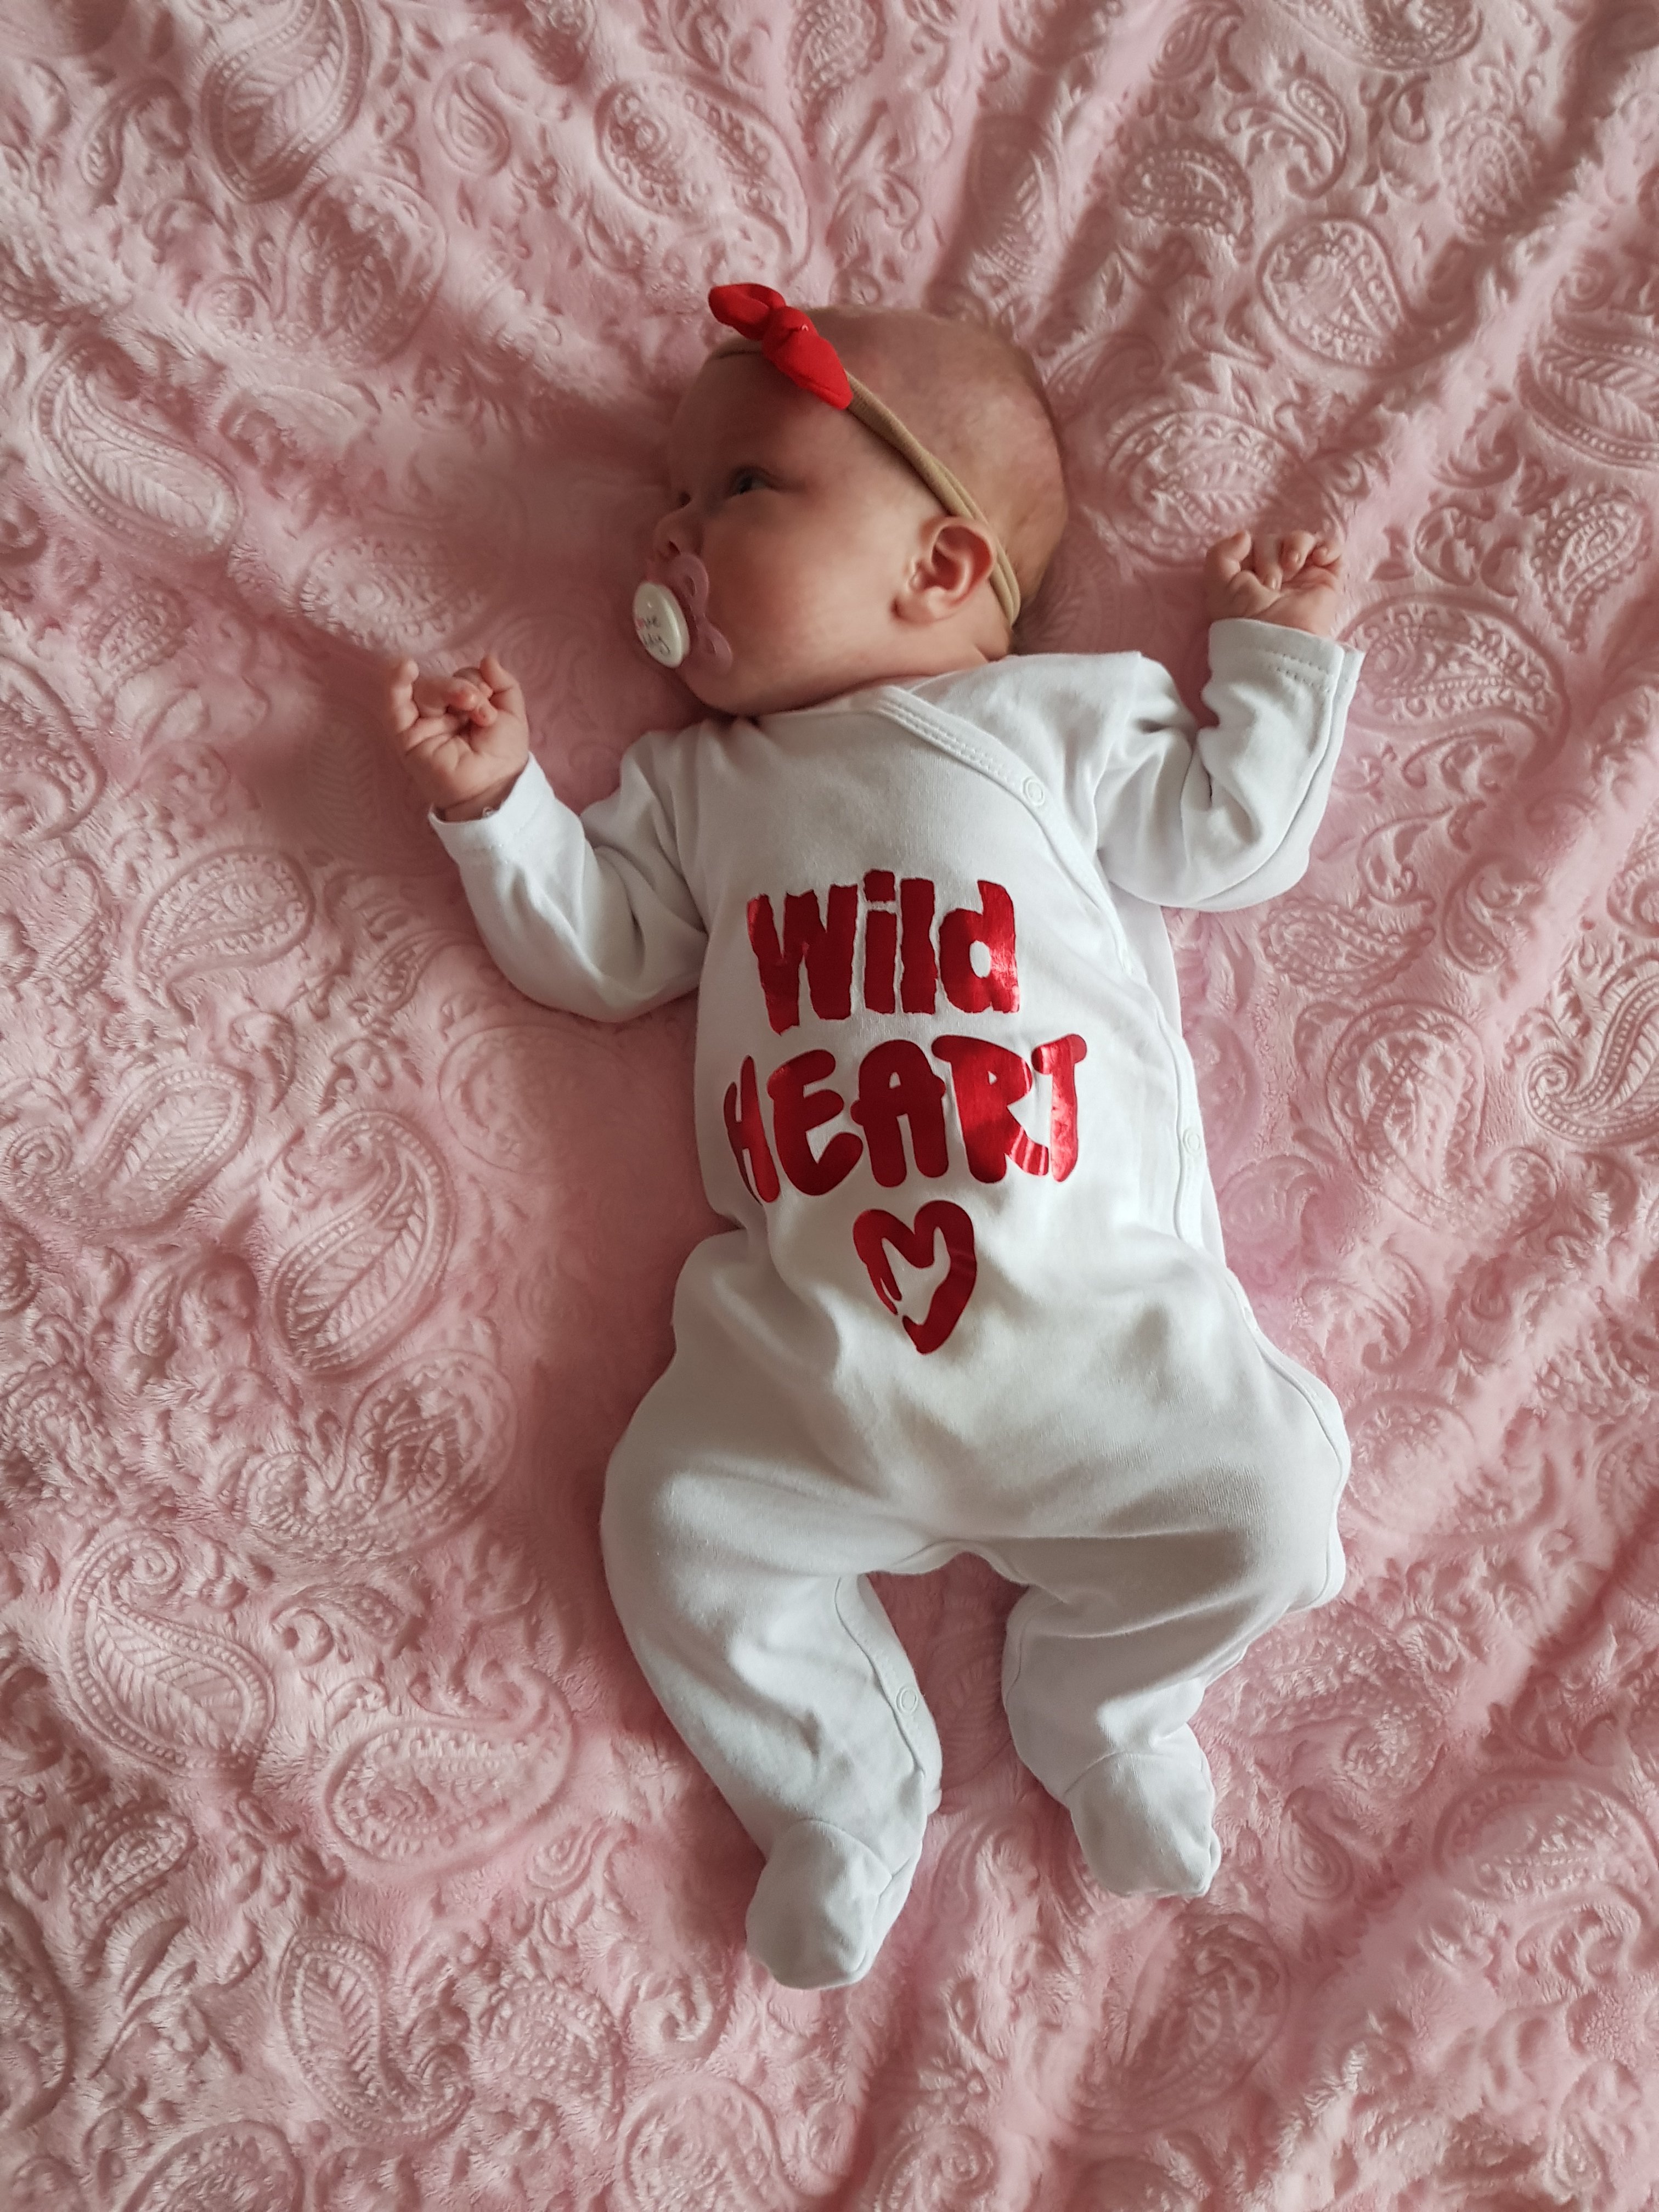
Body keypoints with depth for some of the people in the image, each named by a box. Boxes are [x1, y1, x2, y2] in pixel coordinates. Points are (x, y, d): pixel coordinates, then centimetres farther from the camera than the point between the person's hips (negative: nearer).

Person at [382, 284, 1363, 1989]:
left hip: (1094, 1317, -2)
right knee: (677, 1527, -10)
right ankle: (846, 1788, 15)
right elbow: (599, 952, 15)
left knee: (1265, 1510, -10)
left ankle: (1097, 1703, 20)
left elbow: (1236, 839, 9)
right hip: (808, 1342, 2)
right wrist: (497, 805, 6)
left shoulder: (1065, 715, 9)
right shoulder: (702, 781, 18)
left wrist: (1277, 649, 14)